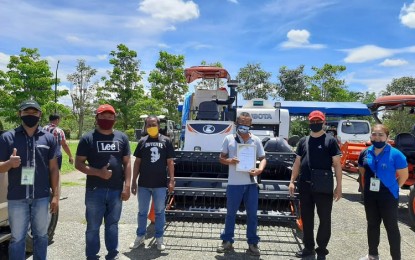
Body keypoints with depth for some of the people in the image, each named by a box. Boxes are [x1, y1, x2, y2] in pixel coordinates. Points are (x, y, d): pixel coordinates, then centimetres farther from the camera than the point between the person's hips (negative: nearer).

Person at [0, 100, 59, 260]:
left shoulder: (49, 138, 4)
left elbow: (53, 169, 5)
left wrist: (55, 195, 2)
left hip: (41, 197, 1)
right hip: (17, 198, -1)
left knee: (41, 235, 14)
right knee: (17, 238, 9)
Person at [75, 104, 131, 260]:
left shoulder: (122, 138, 7)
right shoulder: (88, 138, -1)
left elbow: (127, 163, 7)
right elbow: (78, 163, -3)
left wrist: (127, 186, -1)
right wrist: (99, 173, -18)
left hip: (116, 190, 2)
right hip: (95, 190, -2)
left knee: (112, 224, 16)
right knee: (93, 227, 8)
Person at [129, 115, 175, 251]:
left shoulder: (166, 141, -1)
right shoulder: (142, 142, 3)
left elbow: (170, 162, 0)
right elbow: (137, 162, 5)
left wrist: (171, 180, -6)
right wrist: (134, 181, 2)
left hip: (160, 184, -1)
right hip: (143, 184, 2)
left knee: (159, 212, 10)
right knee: (142, 212, 13)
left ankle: (159, 238, 22)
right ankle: (140, 236, 28)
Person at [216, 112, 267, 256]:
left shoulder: (256, 140, 4)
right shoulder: (229, 139, 2)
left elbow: (263, 158, 8)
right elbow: (221, 158, 6)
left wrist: (260, 169, -13)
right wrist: (229, 161, -16)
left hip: (251, 183, 1)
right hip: (234, 183, -1)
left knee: (252, 214, 8)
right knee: (230, 213, 11)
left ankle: (253, 243, 21)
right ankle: (227, 241, 25)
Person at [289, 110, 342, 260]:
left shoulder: (330, 140, -1)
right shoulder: (303, 141, 11)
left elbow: (337, 164, -4)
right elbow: (297, 162, 14)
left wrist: (338, 186, -9)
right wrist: (292, 181, 7)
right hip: (305, 186, 4)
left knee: (325, 219, 5)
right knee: (306, 218, 12)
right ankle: (308, 248, 26)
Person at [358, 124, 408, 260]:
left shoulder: (395, 154, -14)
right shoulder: (365, 153, 0)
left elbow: (404, 175, -6)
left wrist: (392, 188, -2)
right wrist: (366, 186, 11)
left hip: (388, 197, -5)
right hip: (370, 196, 5)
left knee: (391, 227, 4)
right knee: (372, 225, 17)